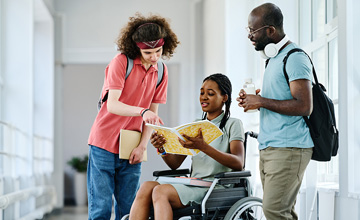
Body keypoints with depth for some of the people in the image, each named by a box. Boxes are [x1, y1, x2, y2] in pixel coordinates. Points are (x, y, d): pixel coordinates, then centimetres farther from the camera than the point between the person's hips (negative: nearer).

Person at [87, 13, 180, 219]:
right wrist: (141, 111, -37)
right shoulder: (121, 62, -11)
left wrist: (142, 145, -5)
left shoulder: (161, 71, 6)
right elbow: (112, 105, -21)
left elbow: (153, 113, 8)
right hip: (105, 143, -4)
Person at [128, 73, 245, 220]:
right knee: (147, 187, -22)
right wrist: (161, 148, -7)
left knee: (161, 191, -29)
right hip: (194, 184, 6)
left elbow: (238, 164, -14)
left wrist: (203, 147, -26)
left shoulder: (233, 125, 4)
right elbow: (175, 164, 16)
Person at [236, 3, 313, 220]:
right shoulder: (274, 58, 19)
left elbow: (304, 106, -21)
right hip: (269, 148, 9)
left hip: (289, 149, -9)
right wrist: (252, 100, 8)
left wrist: (261, 101, -15)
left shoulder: (295, 58, -12)